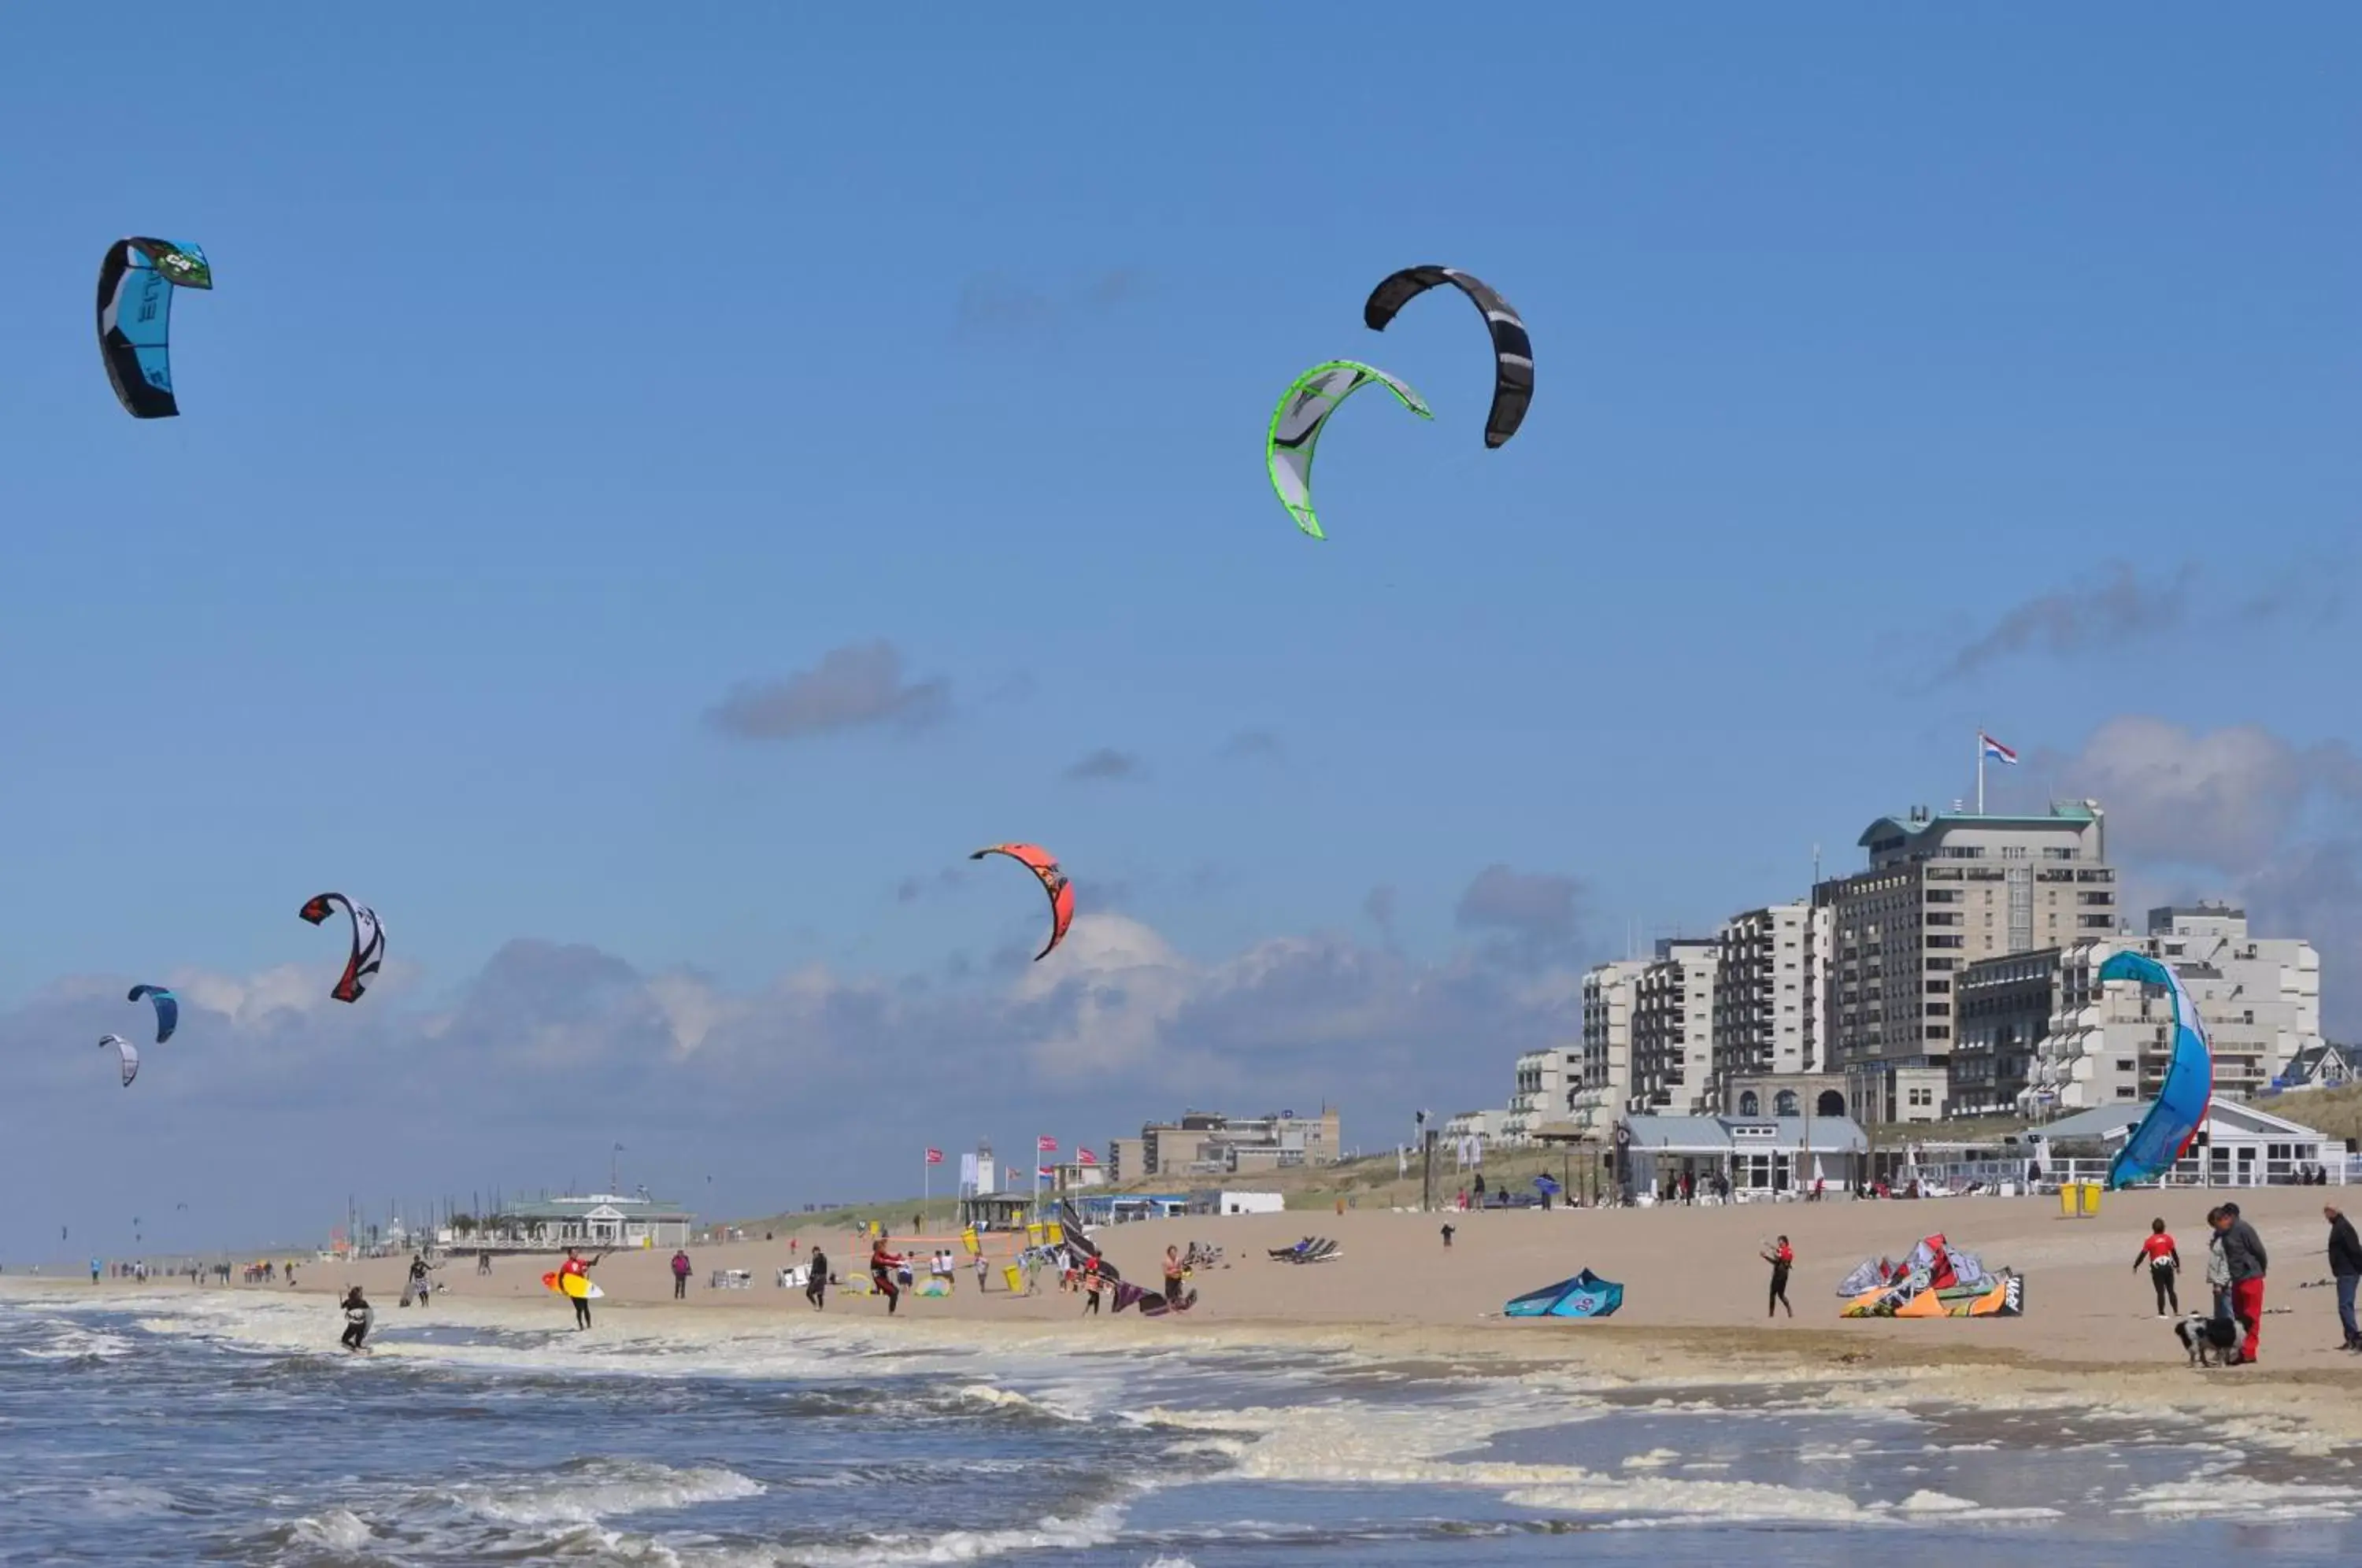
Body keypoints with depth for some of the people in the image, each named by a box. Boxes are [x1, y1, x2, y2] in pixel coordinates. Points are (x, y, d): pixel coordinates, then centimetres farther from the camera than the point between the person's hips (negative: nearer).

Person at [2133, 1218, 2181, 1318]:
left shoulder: (2149, 1240, -5)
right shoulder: (2168, 1239, 2)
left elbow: (2143, 1254, -7)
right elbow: (2174, 1253, 5)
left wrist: (2135, 1266, 2)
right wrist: (2177, 1266, 17)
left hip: (2157, 1268, -2)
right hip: (2168, 1266, 2)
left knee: (2160, 1291, 2)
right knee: (2171, 1290, 12)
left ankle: (2161, 1313, 1)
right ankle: (2176, 1311, 13)